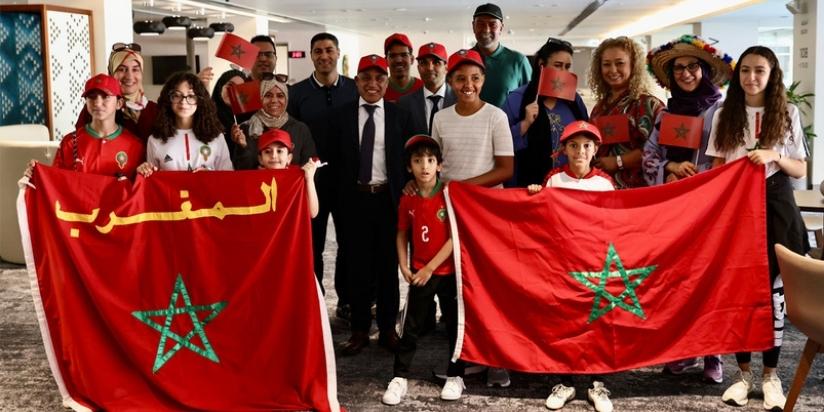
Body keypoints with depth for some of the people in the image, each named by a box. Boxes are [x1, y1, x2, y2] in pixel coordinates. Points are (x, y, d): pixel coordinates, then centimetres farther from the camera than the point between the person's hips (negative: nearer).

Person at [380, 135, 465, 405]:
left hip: (448, 271, -2)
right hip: (420, 273, 3)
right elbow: (402, 235, 10)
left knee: (454, 324, 9)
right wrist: (404, 266, -2)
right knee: (411, 326, 6)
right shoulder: (408, 199, 0)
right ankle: (399, 377, 12)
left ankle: (455, 376, 23)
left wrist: (430, 267, -15)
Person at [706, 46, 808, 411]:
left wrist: (774, 156, -14)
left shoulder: (787, 114, 4)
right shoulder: (724, 115, 7)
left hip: (775, 206, -1)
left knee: (773, 288, 1)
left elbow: (800, 170, 4)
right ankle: (743, 371, 13)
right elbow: (717, 168, 7)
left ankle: (770, 374, 12)